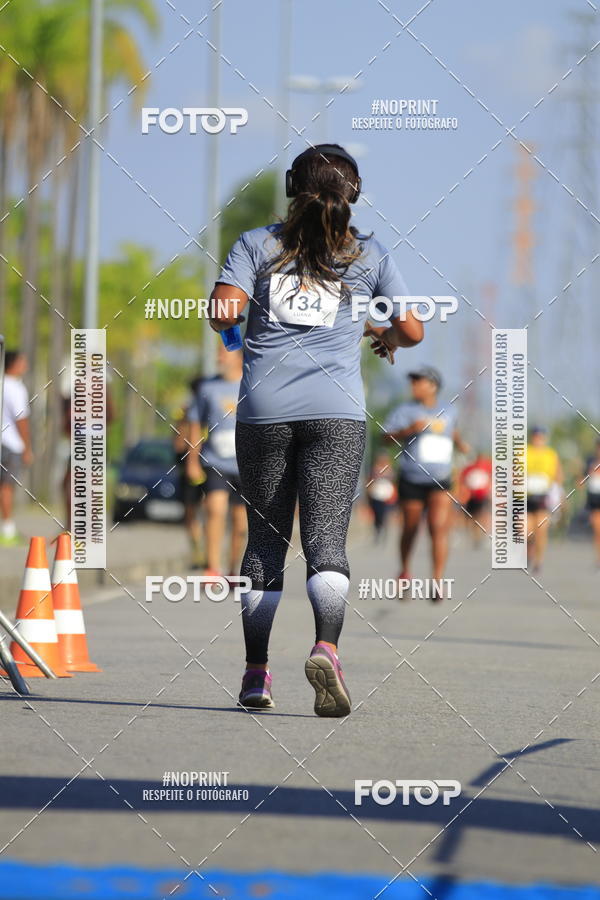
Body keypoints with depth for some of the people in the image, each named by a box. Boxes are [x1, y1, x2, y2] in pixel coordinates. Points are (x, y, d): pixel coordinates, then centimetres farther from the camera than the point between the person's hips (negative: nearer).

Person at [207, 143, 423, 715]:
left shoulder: (256, 245, 9)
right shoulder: (369, 255, 11)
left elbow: (224, 311, -4)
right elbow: (412, 331, 12)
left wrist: (229, 317, 19)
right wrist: (382, 335, 33)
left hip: (263, 410, 1)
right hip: (336, 411, -1)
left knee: (264, 540, 10)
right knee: (327, 539, -8)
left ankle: (256, 673, 10)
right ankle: (326, 647, -32)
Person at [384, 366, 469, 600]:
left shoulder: (448, 410, 10)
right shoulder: (405, 410, -2)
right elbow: (389, 437, -14)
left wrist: (460, 443, 12)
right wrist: (411, 429, -30)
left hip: (440, 482, 1)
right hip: (412, 481, -1)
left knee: (439, 528, -15)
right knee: (410, 529, 9)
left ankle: (437, 583, -19)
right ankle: (405, 572, 35)